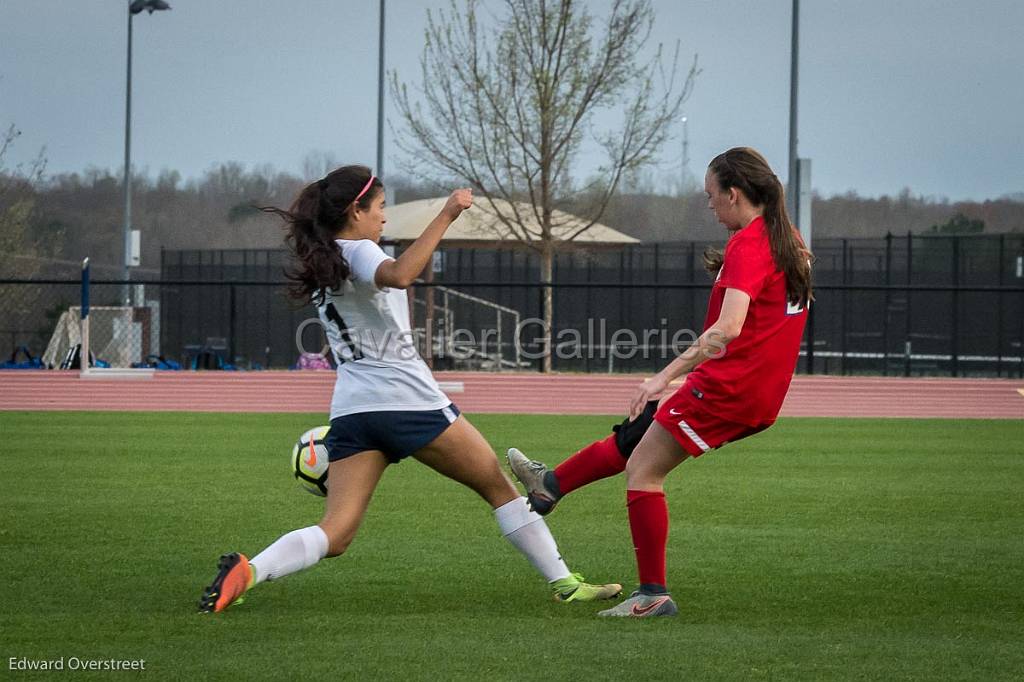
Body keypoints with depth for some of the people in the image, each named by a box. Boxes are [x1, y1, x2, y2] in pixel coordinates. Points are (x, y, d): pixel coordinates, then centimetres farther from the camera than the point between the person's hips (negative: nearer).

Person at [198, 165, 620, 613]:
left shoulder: (319, 264, 17)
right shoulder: (357, 252, -9)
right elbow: (399, 276, -31)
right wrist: (446, 216, -30)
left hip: (350, 408, 7)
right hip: (408, 401, -7)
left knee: (335, 535, -3)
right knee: (499, 488, 10)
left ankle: (247, 571, -28)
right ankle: (564, 584, 14)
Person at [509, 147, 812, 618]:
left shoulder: (748, 244, -19)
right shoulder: (788, 240, 9)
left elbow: (728, 328, -31)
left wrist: (666, 375, -30)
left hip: (728, 384, -9)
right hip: (761, 394, 9)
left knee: (642, 473, -1)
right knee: (633, 436, 22)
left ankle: (654, 595, 1)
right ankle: (550, 486, 36)